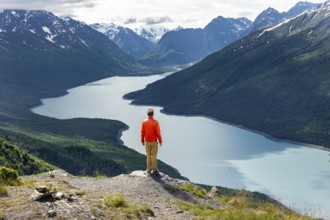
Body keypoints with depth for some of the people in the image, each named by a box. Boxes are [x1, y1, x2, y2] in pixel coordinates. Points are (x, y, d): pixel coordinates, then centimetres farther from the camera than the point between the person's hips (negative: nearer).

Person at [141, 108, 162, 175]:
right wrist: (160, 141, -3)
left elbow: (142, 132, -1)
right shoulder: (155, 122, -16)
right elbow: (158, 133, -15)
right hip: (154, 142, -3)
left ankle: (149, 170, 16)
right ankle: (154, 170, 9)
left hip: (147, 142, 3)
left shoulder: (144, 122, -6)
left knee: (148, 156, 11)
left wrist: (142, 141, 12)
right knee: (154, 156, 5)